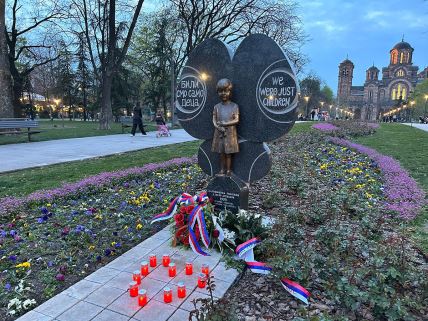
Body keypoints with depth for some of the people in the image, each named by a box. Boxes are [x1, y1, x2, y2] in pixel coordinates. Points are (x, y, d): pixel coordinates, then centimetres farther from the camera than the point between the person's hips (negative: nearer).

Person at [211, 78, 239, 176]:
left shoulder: (234, 106, -2)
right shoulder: (217, 106, 6)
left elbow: (236, 120, -8)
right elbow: (214, 120, 3)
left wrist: (225, 123, -17)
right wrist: (218, 127, -17)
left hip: (230, 133, -2)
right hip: (219, 132, 3)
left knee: (228, 153, 3)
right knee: (221, 152, 8)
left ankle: (228, 170, 12)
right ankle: (222, 170, 16)